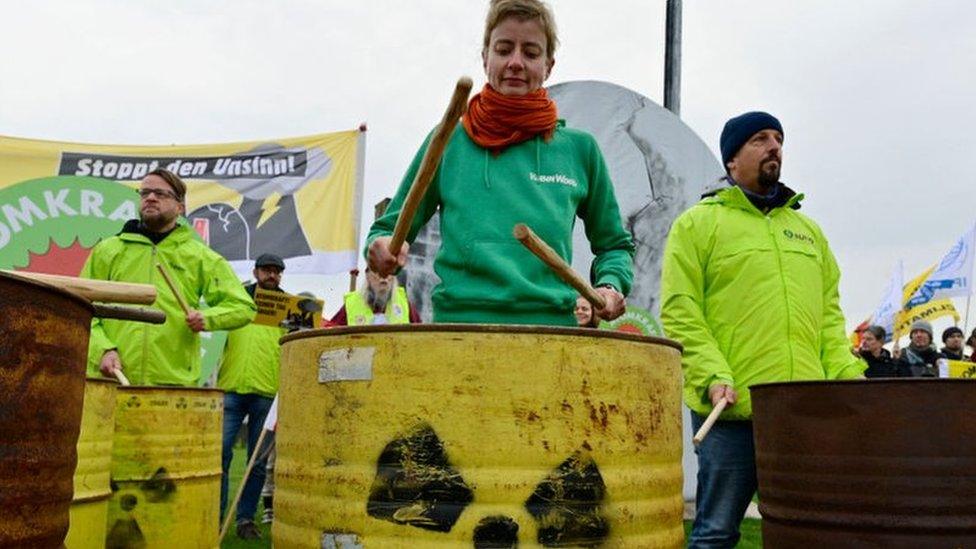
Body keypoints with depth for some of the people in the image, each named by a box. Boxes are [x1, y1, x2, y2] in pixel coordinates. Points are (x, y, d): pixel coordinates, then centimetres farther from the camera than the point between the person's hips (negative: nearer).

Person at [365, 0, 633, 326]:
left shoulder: (579, 148, 9)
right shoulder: (447, 142, 7)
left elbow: (614, 245, 21)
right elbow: (389, 228, 14)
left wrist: (610, 286, 2)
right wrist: (383, 248, -7)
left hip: (553, 327, 1)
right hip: (458, 319, 0)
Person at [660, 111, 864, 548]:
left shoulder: (807, 229, 21)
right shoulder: (698, 223, 3)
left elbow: (829, 314, 20)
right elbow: (679, 311, -6)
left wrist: (845, 373, 5)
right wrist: (712, 374, -17)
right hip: (730, 408, -5)